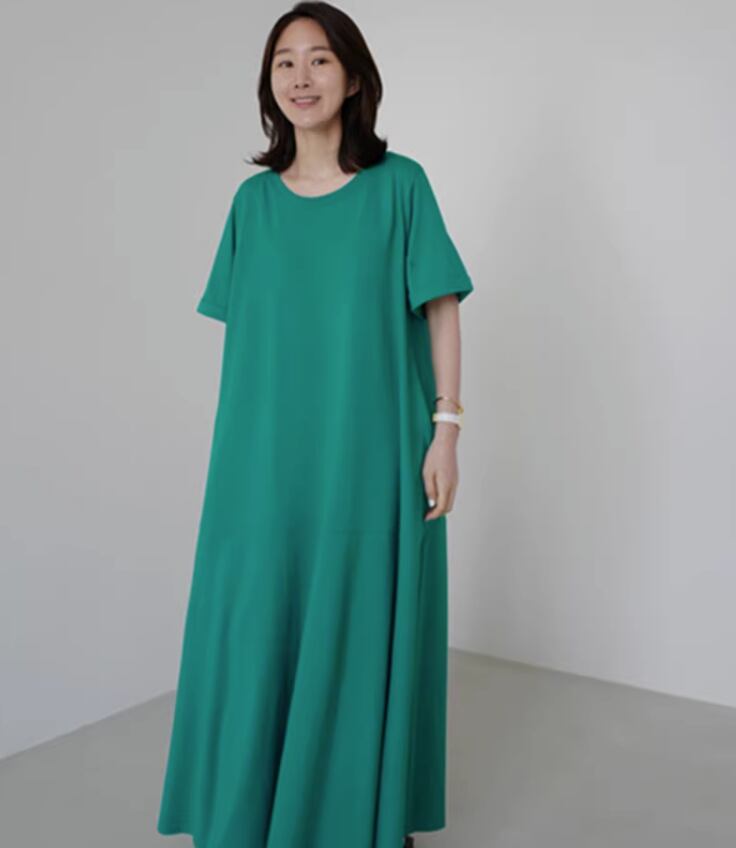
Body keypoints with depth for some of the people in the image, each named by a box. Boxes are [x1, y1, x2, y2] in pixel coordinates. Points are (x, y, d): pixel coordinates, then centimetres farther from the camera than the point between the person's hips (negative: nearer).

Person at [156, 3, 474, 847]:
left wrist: (445, 430, -8)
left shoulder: (398, 185, -1)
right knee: (257, 634, 8)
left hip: (369, 458, -2)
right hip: (266, 460, 3)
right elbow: (239, 333, 9)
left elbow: (441, 312, -2)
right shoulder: (254, 199, 8)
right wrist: (233, 448, 8)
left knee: (364, 634, 7)